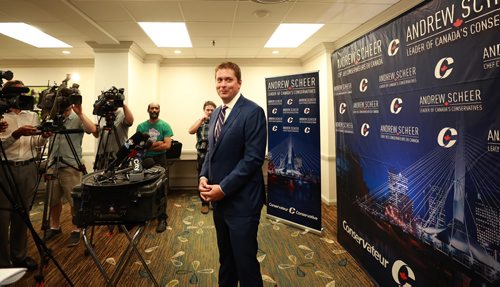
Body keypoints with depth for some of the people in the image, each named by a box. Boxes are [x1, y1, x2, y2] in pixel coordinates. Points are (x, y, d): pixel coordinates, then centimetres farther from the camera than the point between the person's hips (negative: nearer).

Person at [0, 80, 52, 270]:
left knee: (23, 214, 9)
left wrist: (44, 137, -9)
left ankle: (20, 255, 21)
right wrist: (17, 134, -22)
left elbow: (36, 144, 10)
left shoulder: (32, 116, 11)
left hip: (28, 168, 3)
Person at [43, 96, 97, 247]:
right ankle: (55, 227, 32)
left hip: (71, 166, -5)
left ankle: (76, 230, 15)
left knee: (75, 201, 1)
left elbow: (92, 129, -22)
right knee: (53, 200, 14)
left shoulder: (77, 119, -3)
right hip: (53, 165, 5)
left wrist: (80, 114, -26)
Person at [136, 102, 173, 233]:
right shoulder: (141, 126, 6)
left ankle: (162, 219, 1)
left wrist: (148, 146, -9)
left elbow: (167, 145, -10)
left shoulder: (165, 125, -1)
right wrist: (156, 143, -13)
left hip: (160, 160, -2)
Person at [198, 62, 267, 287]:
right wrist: (204, 176, 0)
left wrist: (224, 188, -19)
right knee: (225, 256, 21)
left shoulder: (252, 112, -13)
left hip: (241, 200, -7)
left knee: (245, 259, 5)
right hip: (219, 198, 7)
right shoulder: (216, 113, 12)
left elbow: (253, 158, -19)